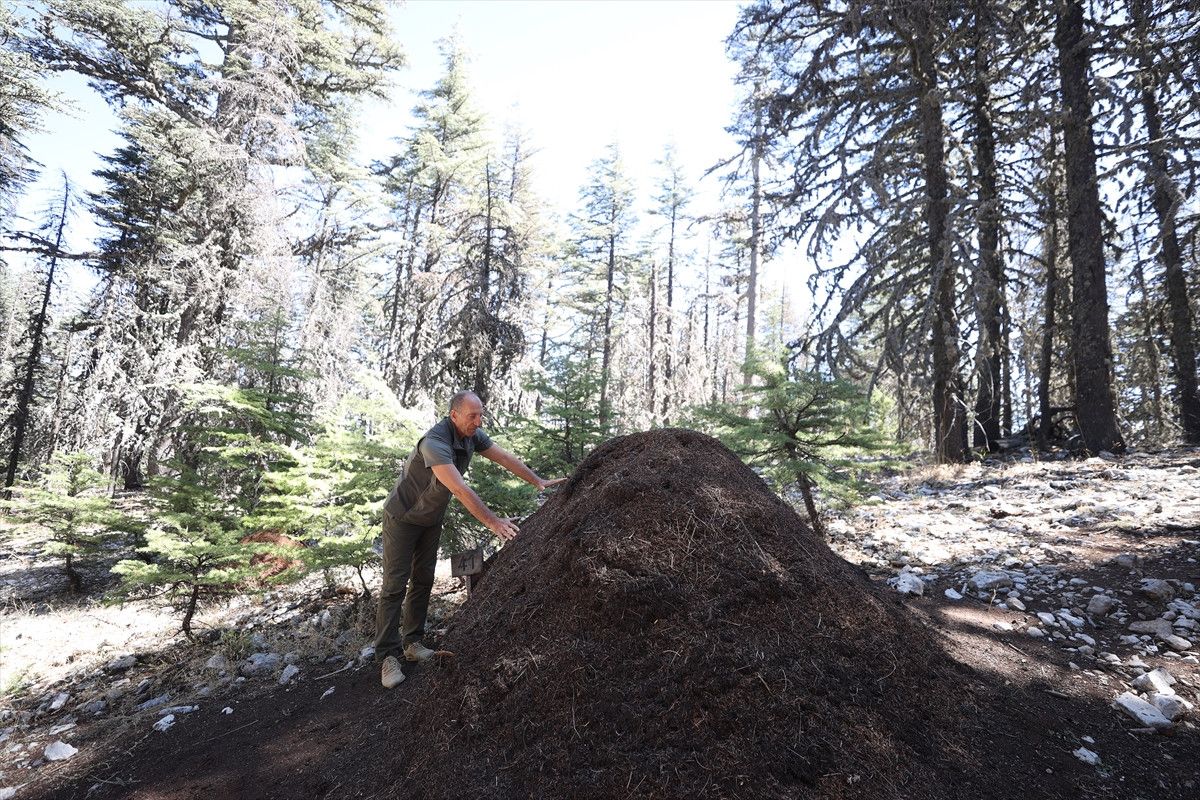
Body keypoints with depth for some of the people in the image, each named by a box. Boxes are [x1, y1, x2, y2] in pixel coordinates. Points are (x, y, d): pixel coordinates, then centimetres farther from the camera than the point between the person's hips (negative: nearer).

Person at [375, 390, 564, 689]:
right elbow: (460, 489, -43)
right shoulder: (435, 443, -36)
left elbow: (505, 457, -4)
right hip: (403, 517, -8)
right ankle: (388, 657, 1)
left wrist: (538, 481, -7)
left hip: (432, 519, 8)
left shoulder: (473, 435, -11)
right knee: (395, 585, -5)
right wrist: (492, 521, -45)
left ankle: (412, 642, 21)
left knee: (423, 580, 11)